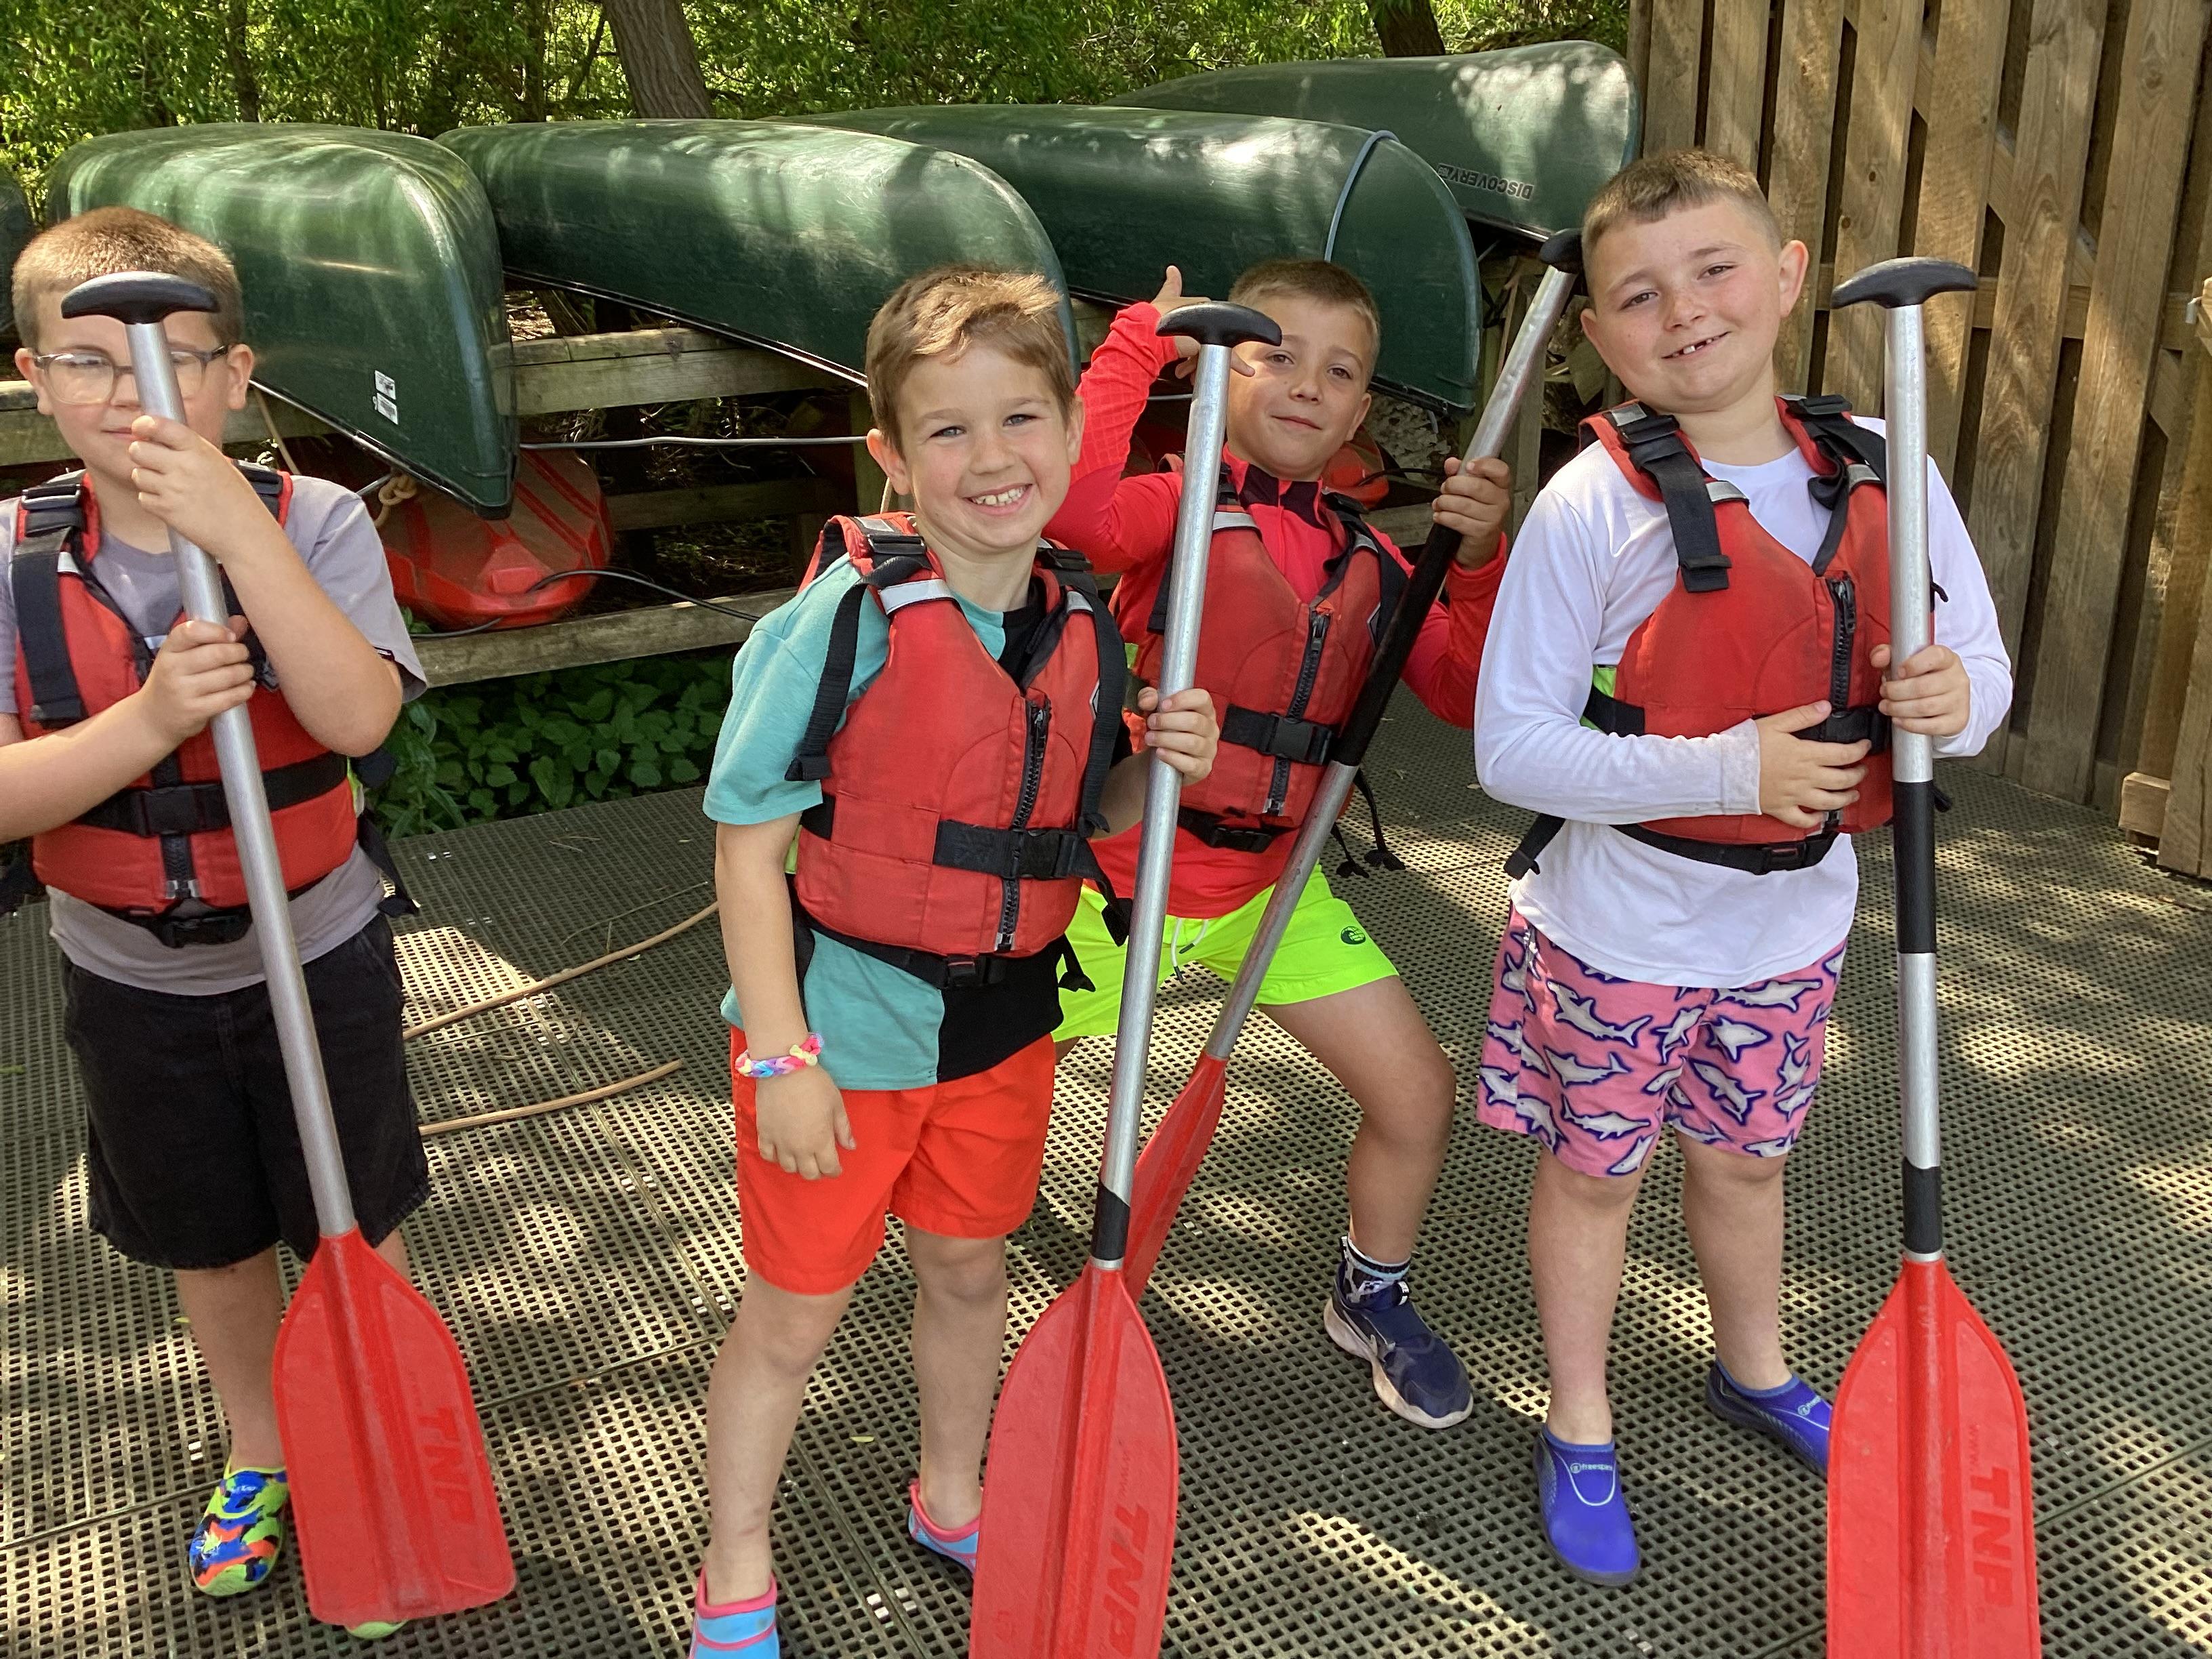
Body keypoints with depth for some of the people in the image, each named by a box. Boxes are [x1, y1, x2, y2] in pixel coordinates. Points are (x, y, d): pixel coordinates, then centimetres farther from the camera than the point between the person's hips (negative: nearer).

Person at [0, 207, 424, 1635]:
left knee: (354, 1231, 14)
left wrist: (237, 528, -36)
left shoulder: (312, 521, -15)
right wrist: (150, 722, -31)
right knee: (209, 1244, 21)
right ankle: (262, 1455, 46)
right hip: (133, 978, 3)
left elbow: (358, 716, -31)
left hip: (317, 954, -2)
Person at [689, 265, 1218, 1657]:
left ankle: (951, 1497, 50)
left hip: (1005, 1020, 5)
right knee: (794, 1314, 11)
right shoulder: (848, 615, -21)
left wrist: (1161, 762, -12)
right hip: (845, 1021, -5)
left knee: (971, 1269, 23)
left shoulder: (1083, 617, -3)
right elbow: (749, 843, -17)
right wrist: (781, 1056, -19)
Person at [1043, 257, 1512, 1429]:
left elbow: (1468, 695, -1)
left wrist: (1480, 561, -15)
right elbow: (1078, 505, -38)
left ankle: (1371, 1299, 33)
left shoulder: (1367, 562, 4)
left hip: (1271, 880, 5)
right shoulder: (1185, 500, -13)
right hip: (1125, 866, -4)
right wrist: (1139, 340, -27)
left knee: (1417, 1093, 4)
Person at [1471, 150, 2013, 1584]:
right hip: (1619, 926, -4)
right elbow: (1512, 748, -21)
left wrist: (1956, 698, -23)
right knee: (1596, 1170, 15)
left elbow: (1984, 668, 1)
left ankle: (1755, 1371, 53)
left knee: (1746, 1156, 25)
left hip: (1791, 918, 4)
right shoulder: (1594, 504, -20)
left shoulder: (1885, 473, -7)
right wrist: (1726, 771, -28)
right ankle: (1580, 1430, 38)